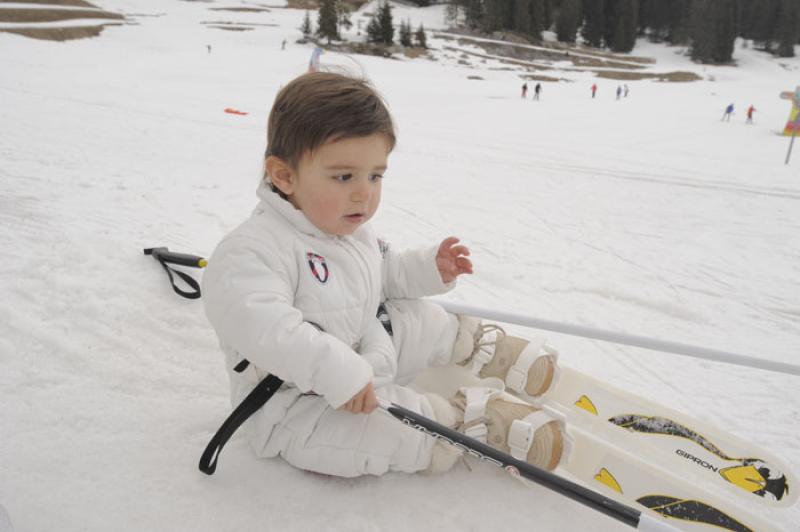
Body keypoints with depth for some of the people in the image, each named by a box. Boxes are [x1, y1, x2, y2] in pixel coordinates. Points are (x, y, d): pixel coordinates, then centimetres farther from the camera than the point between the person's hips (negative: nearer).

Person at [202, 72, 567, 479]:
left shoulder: (353, 229, 4)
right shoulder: (257, 247, -28)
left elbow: (385, 275, 21)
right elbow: (259, 324, -43)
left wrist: (430, 268, 5)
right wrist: (335, 369, -46)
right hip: (294, 405, -8)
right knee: (388, 426, -32)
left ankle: (484, 347, 35)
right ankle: (477, 419, -12)